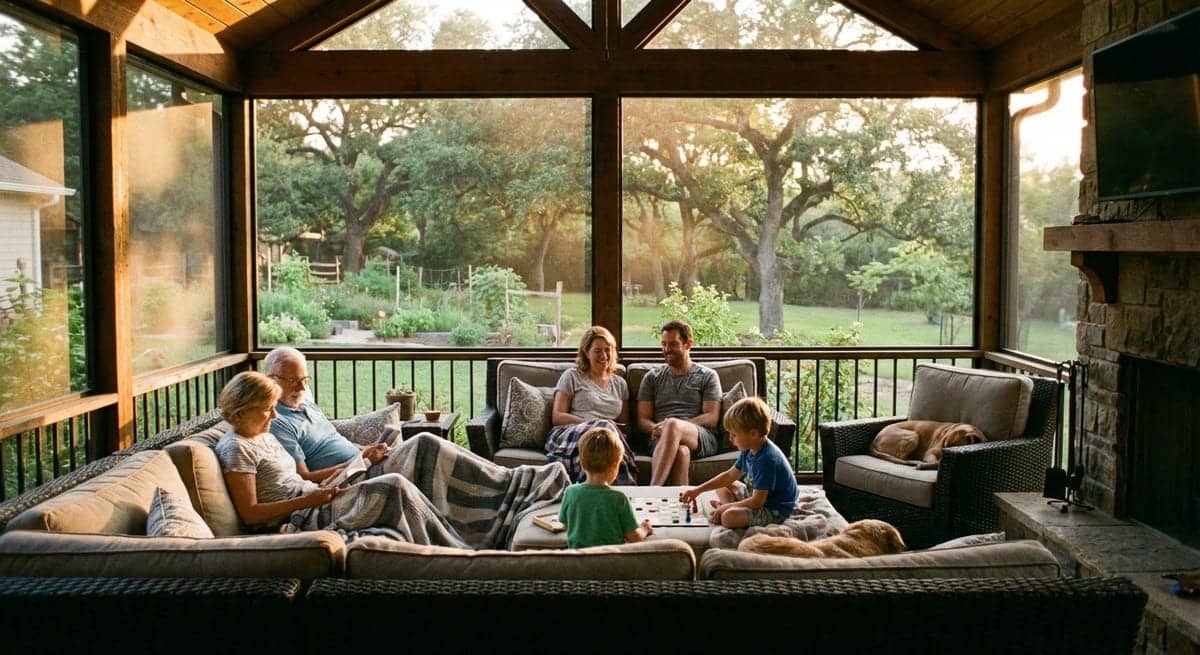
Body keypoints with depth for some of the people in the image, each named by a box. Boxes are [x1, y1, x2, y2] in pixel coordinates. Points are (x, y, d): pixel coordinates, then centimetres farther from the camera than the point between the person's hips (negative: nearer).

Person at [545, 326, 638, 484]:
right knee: (604, 427, -38)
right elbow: (557, 417, 6)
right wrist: (591, 423, -8)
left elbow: (624, 423, 26)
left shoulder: (620, 384, 28)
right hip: (567, 434, -3)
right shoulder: (572, 376, 15)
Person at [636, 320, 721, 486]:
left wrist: (671, 425, -11)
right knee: (681, 451, -38)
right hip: (662, 439, 1)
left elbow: (711, 419, 4)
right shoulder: (652, 377, 23)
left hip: (701, 438, -1)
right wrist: (657, 428, -11)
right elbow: (642, 419, 16)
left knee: (672, 425, -38)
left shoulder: (707, 376, 17)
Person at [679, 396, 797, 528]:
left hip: (775, 511, -10)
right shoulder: (749, 451, 1)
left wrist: (726, 508, -19)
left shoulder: (767, 459, -29)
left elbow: (757, 501, -28)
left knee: (728, 517, -33)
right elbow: (730, 475, 14)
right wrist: (698, 490, 11)